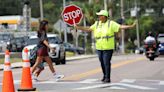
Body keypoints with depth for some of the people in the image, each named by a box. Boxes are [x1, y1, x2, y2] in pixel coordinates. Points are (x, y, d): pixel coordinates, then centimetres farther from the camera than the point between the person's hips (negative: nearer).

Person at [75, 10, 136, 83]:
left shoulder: (111, 23, -4)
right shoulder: (97, 24, 10)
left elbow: (121, 27, -10)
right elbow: (89, 29, 11)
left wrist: (131, 26, -20)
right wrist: (78, 27, 8)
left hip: (108, 47, -5)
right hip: (99, 47, 5)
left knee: (106, 62, -8)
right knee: (102, 62, 10)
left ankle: (108, 78, -1)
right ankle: (105, 75, 27)